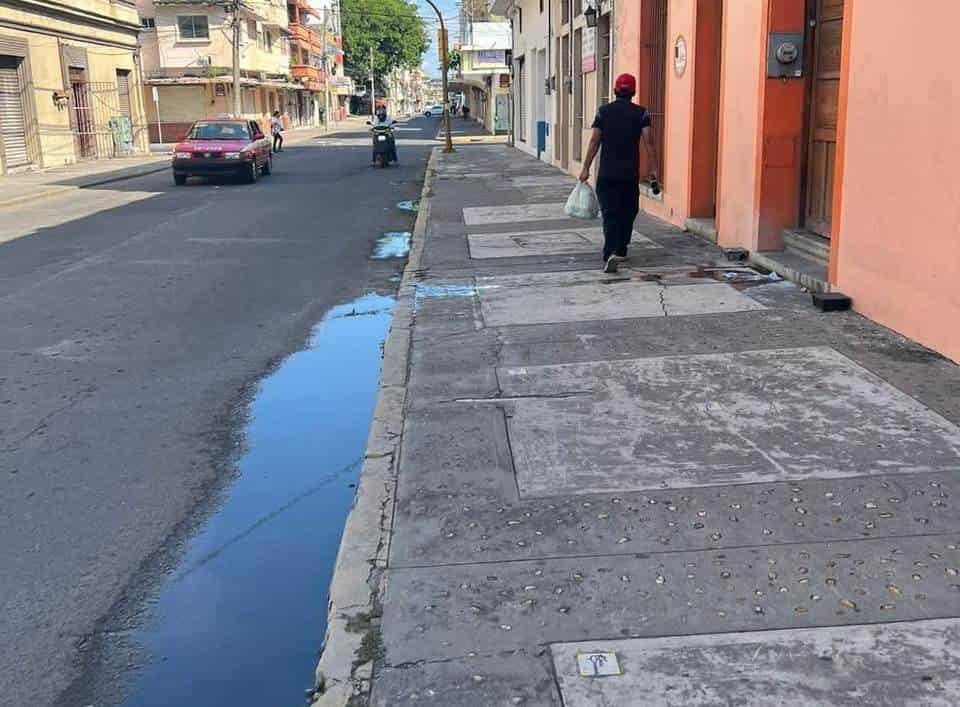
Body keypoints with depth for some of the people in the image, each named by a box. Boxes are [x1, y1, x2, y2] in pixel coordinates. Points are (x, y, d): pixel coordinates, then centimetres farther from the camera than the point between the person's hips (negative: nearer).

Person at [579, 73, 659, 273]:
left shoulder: (603, 112, 1)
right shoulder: (641, 113, 0)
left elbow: (594, 142, 0)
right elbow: (648, 143, -5)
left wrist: (586, 168, 5)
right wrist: (653, 170, 0)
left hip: (607, 174, 0)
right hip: (631, 174, 0)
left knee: (610, 213, -2)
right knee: (628, 212, 16)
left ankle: (611, 253, -18)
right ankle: (620, 251, 23)